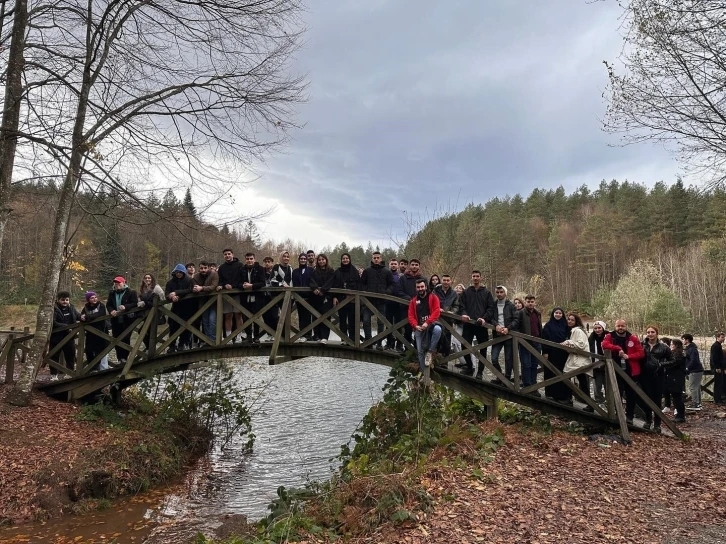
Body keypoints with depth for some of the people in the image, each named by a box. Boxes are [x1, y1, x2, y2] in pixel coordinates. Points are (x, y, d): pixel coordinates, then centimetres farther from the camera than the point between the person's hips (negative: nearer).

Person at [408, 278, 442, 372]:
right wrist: (416, 326, -11)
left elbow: (437, 312, -9)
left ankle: (430, 351, -21)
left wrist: (427, 323, -19)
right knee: (420, 351, -3)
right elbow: (410, 316, 8)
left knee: (438, 329, -38)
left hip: (431, 324, -3)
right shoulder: (413, 301, 13)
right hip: (419, 328, 3)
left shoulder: (433, 297, 4)